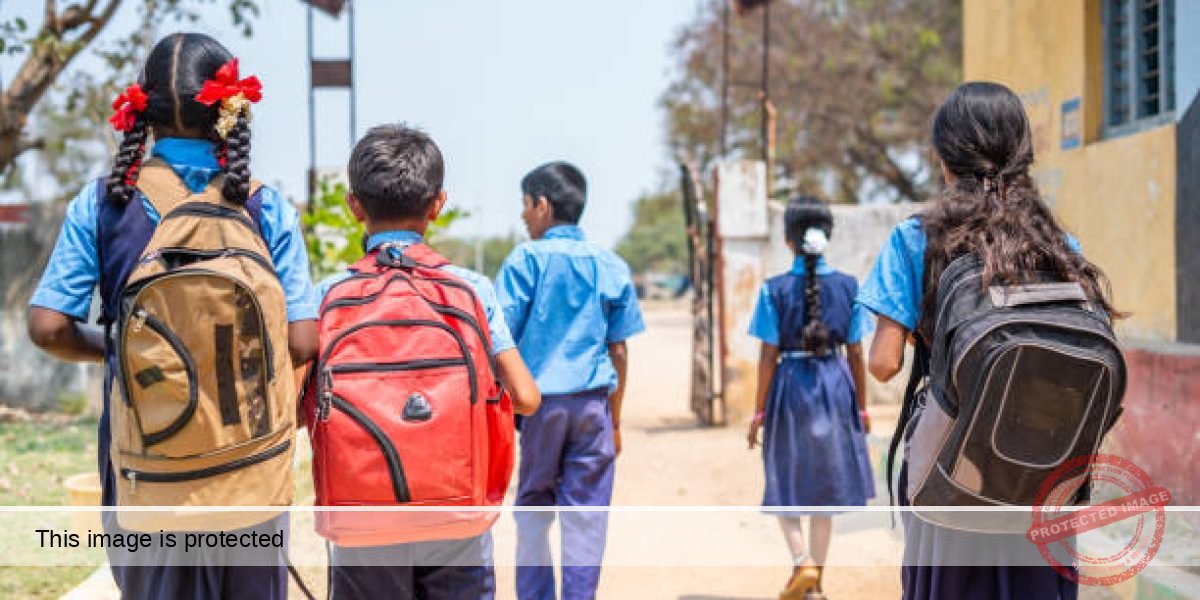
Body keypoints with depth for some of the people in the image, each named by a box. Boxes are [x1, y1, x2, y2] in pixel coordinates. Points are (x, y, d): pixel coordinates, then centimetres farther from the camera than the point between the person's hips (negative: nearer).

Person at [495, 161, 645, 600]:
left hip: (539, 400, -2)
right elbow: (618, 351, 9)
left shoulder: (527, 259, -2)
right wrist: (615, 419, 16)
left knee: (533, 509, 11)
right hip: (593, 403, 2)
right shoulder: (612, 266, 8)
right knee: (586, 517, 3)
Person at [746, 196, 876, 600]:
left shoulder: (775, 289, -9)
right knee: (825, 485, 12)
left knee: (786, 484, 12)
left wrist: (759, 410, 0)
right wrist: (861, 406, 11)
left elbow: (769, 356, -8)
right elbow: (856, 354, 1)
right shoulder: (848, 287, -2)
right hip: (835, 386, 2)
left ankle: (802, 563, -8)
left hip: (790, 387, -2)